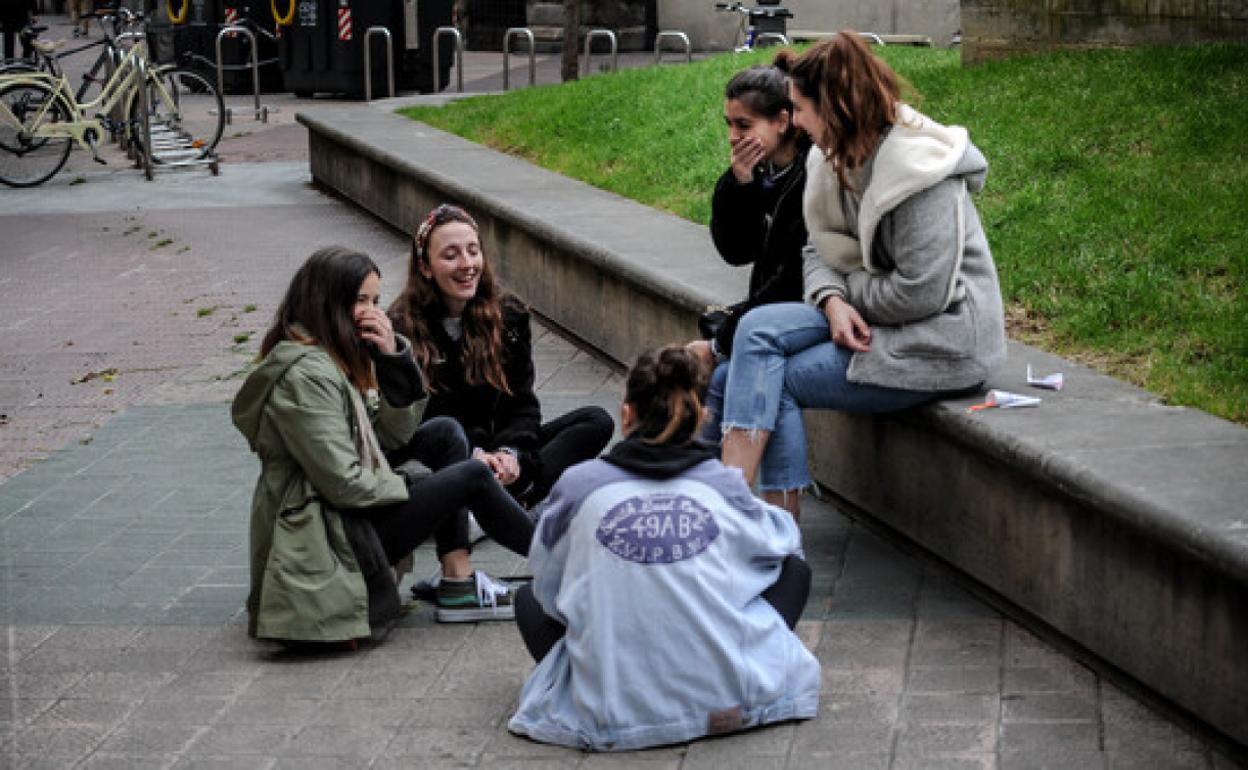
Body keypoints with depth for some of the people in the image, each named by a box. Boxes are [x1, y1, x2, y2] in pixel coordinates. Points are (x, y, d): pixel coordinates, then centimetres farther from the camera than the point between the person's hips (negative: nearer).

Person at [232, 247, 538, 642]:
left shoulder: (338, 358, 11)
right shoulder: (305, 374, -21)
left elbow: (396, 434, 9)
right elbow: (344, 483, -24)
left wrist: (393, 357, -4)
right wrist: (412, 483, -7)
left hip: (347, 516, 10)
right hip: (328, 542, -10)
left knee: (445, 433, 8)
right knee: (472, 476, -7)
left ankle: (459, 584, 1)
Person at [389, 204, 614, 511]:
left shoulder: (509, 316, 7)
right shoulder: (402, 329, -7)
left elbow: (522, 403, 6)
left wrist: (510, 452, -16)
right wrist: (471, 455, -24)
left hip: (501, 446, 5)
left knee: (598, 421, -13)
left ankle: (512, 493, -32)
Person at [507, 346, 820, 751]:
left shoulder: (578, 486, -4)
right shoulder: (724, 486, 0)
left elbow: (548, 586, 10)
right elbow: (782, 534, 21)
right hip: (730, 701, 1)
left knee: (528, 597, 26)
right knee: (793, 568, 24)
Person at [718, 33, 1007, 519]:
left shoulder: (919, 173, -21)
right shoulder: (836, 160, 7)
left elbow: (921, 293, -24)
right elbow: (818, 251, 9)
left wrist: (849, 290, -9)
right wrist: (833, 301, -13)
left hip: (939, 341, -8)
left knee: (773, 381, -14)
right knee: (758, 329, -13)